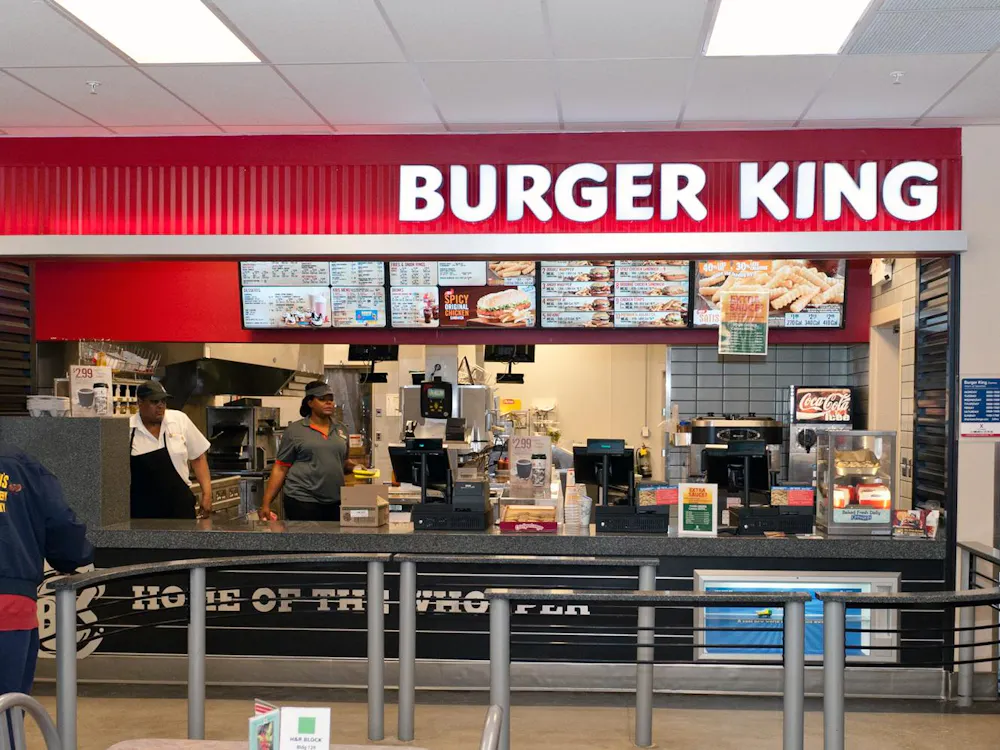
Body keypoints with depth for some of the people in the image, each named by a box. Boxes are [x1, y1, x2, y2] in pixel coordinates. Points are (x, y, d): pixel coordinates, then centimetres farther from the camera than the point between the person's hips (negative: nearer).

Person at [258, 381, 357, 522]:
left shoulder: (341, 430, 14)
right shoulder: (295, 431, 1)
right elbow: (280, 469, 1)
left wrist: (353, 467, 0)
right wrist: (265, 504, -5)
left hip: (335, 504, 4)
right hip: (302, 502, -4)